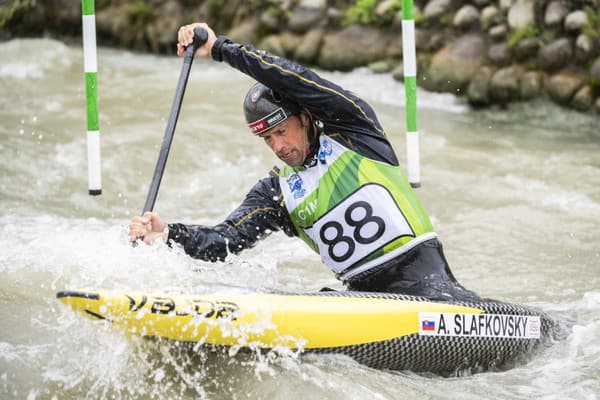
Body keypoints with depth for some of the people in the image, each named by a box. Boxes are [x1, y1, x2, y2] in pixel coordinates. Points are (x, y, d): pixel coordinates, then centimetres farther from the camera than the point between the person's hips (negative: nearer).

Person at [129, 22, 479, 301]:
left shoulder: (352, 131, 2)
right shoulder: (276, 192, 14)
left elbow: (294, 80, -11)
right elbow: (226, 240, 4)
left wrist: (220, 48, -9)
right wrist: (169, 234, -15)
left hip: (420, 272, -5)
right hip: (363, 292, 5)